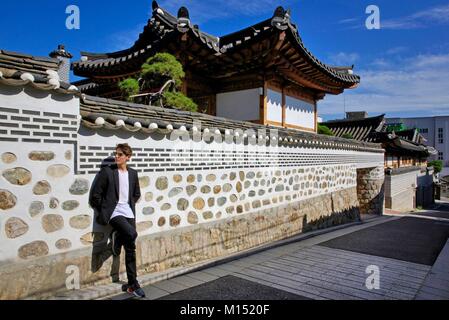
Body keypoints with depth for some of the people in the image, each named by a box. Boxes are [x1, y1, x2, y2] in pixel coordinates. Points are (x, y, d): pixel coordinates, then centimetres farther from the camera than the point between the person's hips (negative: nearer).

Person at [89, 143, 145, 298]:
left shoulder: (133, 173, 8)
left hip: (129, 214, 5)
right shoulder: (107, 171, -6)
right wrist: (104, 211, -1)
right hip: (114, 213, -4)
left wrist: (130, 206, 11)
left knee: (130, 249, 5)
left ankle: (132, 284, 15)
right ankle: (116, 238, 5)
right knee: (131, 233, -30)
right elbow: (95, 195, -5)